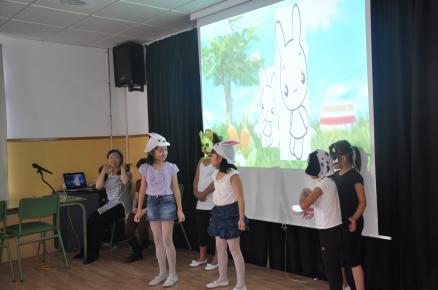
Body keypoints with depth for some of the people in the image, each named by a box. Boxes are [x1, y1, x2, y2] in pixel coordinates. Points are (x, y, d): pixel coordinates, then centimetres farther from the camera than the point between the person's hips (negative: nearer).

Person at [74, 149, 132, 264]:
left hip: (121, 204, -6)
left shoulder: (125, 171, 2)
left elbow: (125, 181, -22)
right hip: (110, 204, 6)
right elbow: (98, 186, 0)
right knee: (91, 219, -15)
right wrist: (103, 171, -2)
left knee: (99, 221, -20)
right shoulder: (107, 173, 15)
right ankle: (87, 250, -4)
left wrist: (122, 167, -9)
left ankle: (93, 253, -9)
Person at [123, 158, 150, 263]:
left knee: (141, 228, -31)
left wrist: (146, 210, -20)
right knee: (128, 230, -17)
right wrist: (134, 207, 3)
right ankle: (136, 252, 7)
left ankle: (142, 247, 3)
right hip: (138, 209, 6)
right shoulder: (138, 182, 21)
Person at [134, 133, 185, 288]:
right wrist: (139, 209, 6)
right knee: (157, 241, 10)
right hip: (152, 203, 3)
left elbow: (176, 190, -1)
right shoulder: (146, 168, 1)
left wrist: (180, 210, -3)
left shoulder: (171, 167, -5)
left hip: (167, 202, -3)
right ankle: (162, 273, 22)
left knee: (167, 240, -3)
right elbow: (143, 190, 7)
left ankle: (173, 274, 10)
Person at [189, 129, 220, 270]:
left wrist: (204, 193, -16)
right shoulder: (201, 161, 14)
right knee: (201, 231, 14)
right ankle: (202, 257, 27)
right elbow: (196, 180, 11)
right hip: (201, 203, 7)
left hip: (215, 203, -7)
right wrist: (196, 192, -6)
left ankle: (217, 259, 12)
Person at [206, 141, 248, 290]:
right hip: (219, 212, 9)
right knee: (220, 247, 16)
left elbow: (240, 198, -19)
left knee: (234, 249, -4)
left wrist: (241, 218, -21)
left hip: (230, 213, -9)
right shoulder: (215, 174, 7)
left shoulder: (233, 175, -19)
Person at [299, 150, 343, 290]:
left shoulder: (323, 183, -19)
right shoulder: (330, 181, 8)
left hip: (329, 231, -9)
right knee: (335, 266, 18)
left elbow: (303, 205, -25)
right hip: (335, 229, 9)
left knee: (330, 267, 3)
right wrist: (314, 210, 13)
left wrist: (304, 193, -7)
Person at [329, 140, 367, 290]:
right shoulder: (335, 176, 8)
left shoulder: (355, 176, -13)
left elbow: (362, 202, -13)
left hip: (350, 224, -8)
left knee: (353, 260, -1)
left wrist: (354, 218, -28)